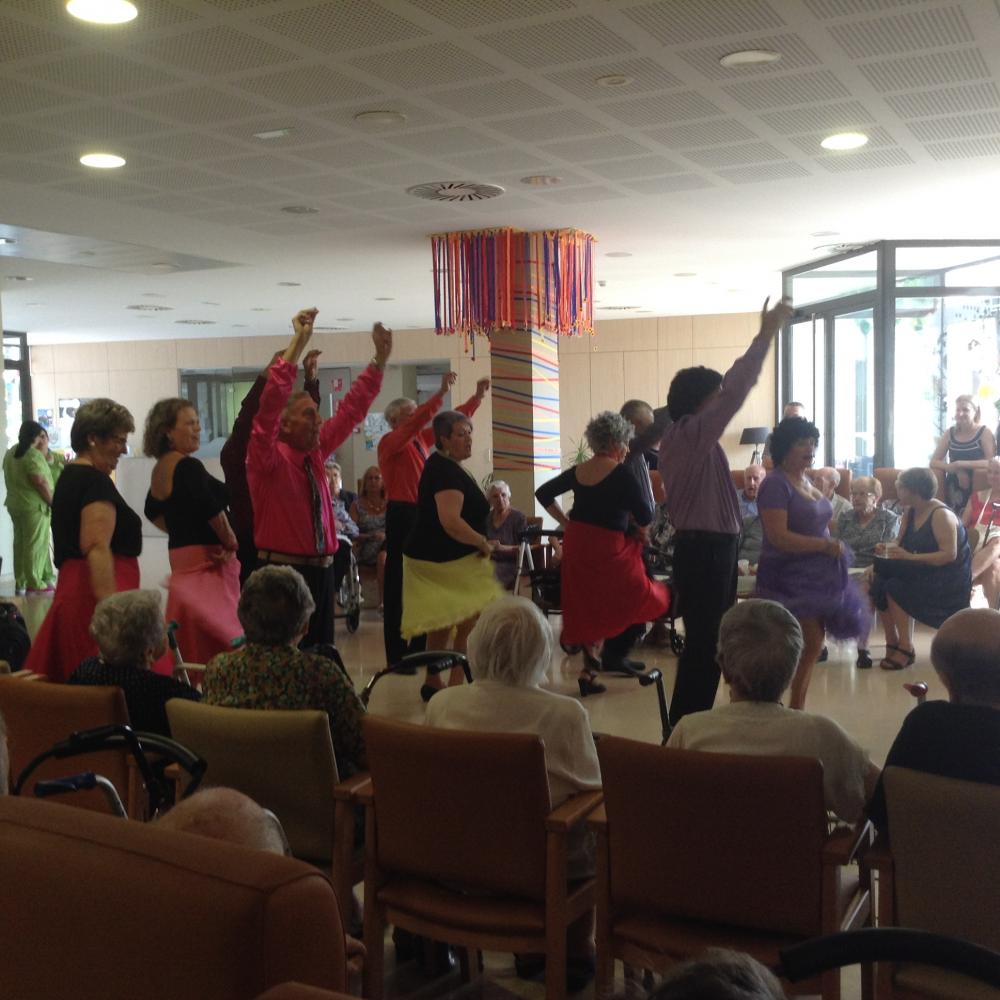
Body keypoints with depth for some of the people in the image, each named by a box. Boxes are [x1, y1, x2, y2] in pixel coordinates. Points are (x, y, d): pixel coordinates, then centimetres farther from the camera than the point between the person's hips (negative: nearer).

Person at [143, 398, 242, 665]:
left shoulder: (160, 469, 11)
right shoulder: (188, 466, -17)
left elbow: (153, 511, 24)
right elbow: (212, 509, -24)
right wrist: (231, 543, -10)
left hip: (179, 553, 9)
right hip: (208, 557, -9)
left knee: (189, 635, 14)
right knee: (217, 634, -7)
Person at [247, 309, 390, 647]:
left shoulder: (316, 452, 10)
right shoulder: (268, 457, -8)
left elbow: (351, 409, 14)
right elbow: (270, 404, -23)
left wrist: (380, 358, 8)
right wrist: (297, 343, -28)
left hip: (321, 571, 7)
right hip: (282, 572, -7)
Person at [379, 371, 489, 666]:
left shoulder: (421, 439, 15)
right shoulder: (390, 442, -7)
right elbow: (416, 423, -23)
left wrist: (477, 397, 10)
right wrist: (441, 393, -29)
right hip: (402, 516, -8)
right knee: (399, 586, -4)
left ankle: (419, 649, 20)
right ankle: (396, 656, 1)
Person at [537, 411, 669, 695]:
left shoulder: (577, 472, 7)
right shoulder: (622, 473, -12)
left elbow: (543, 494, 15)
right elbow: (645, 517, -13)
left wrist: (567, 522, 15)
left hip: (576, 547, 7)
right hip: (607, 549, -7)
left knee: (587, 609, 17)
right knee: (643, 602, 10)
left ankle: (588, 670, 22)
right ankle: (613, 654, 7)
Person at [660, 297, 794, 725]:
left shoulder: (684, 435, 15)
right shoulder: (691, 433, -15)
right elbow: (736, 392, -19)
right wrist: (766, 335, -16)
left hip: (705, 549, 11)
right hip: (705, 551, -11)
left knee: (708, 642, 14)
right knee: (704, 644, -7)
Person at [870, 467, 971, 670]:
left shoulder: (941, 515, -16)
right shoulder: (909, 513, 8)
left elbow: (950, 554, -24)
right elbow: (902, 547, 9)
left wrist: (910, 557, -28)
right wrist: (886, 550, -14)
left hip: (948, 579, -7)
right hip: (922, 574, 8)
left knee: (895, 587, -27)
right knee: (878, 583, -15)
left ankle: (906, 647, -19)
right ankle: (892, 642, -8)